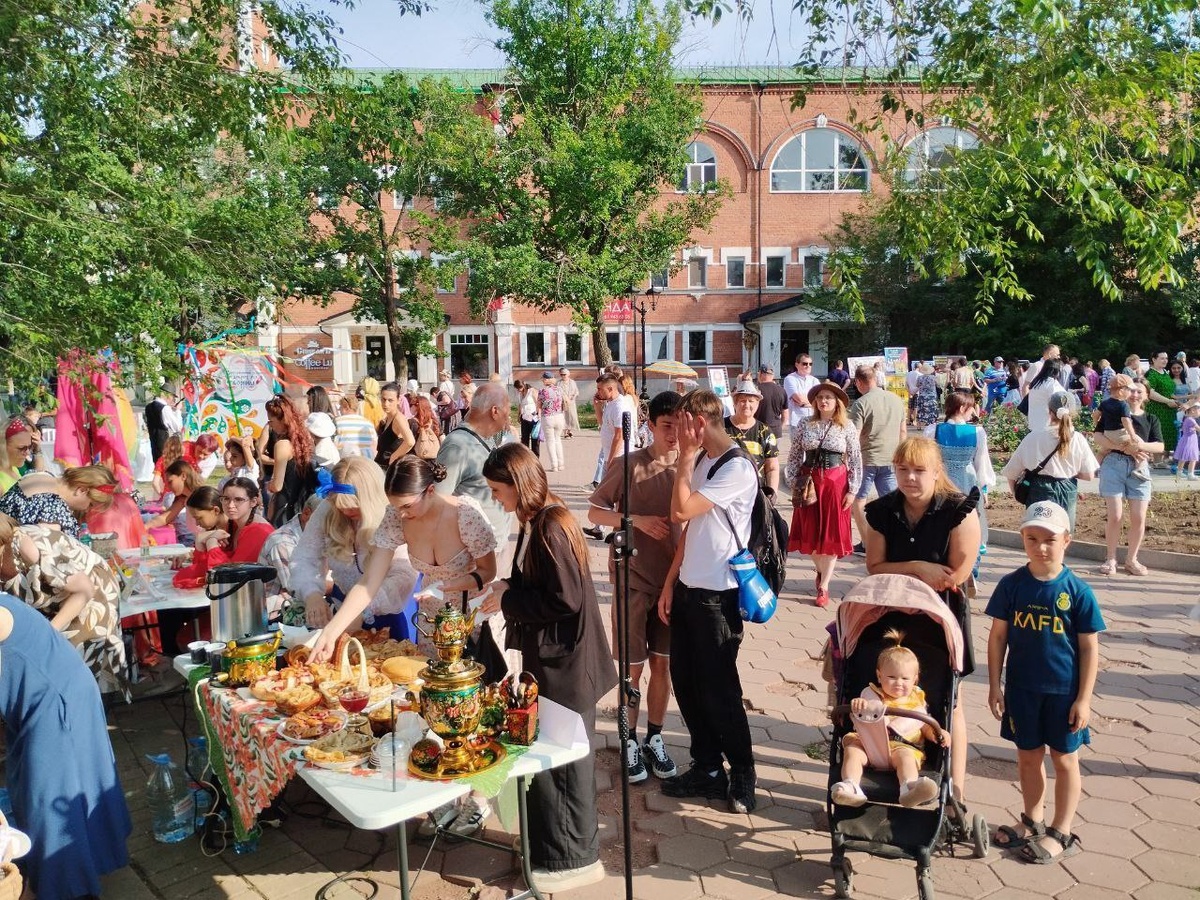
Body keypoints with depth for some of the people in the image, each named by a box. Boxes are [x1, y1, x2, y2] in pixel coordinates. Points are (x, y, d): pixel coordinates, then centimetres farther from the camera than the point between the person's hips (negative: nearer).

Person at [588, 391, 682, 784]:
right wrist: (638, 520, -18)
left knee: (662, 662, 12)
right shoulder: (629, 465, -9)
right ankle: (630, 742, 24)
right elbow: (594, 512, -5)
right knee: (634, 665, 7)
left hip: (673, 577, 3)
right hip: (633, 577, -2)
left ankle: (654, 738, 28)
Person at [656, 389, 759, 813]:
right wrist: (670, 583, 11)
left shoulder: (738, 468, -17)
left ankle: (742, 774, 22)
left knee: (718, 689, 3)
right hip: (688, 587, 8)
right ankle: (707, 769, 29)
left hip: (717, 594, -8)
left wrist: (686, 455, -13)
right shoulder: (701, 462, 9)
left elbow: (681, 511, -22)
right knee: (686, 682, 14)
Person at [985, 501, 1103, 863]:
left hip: (1064, 691, -2)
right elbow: (998, 636, 0)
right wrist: (994, 685, 0)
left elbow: (1089, 647, -7)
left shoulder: (1077, 591, -11)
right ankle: (1033, 821, 36)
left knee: (1064, 759, 13)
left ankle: (1061, 833, 28)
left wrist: (1084, 698, -7)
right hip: (1021, 687, 2)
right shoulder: (1011, 585, -6)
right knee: (1028, 756, 16)